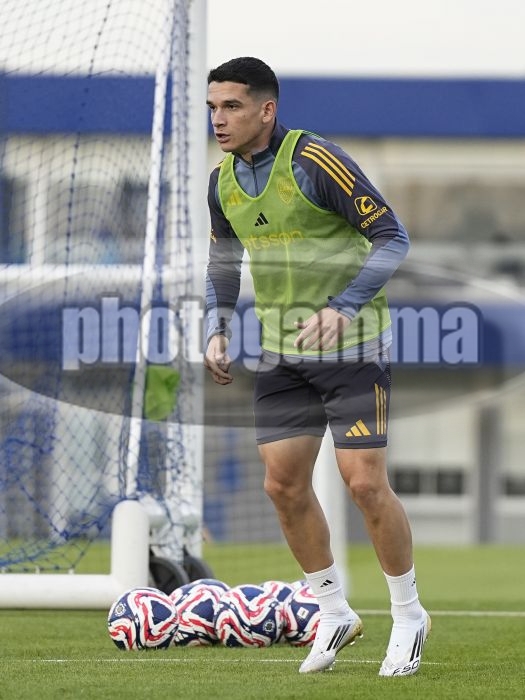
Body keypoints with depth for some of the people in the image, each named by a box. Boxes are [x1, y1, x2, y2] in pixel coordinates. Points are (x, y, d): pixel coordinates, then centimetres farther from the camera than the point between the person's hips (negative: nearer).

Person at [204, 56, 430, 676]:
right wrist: (217, 331, 6)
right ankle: (334, 614, 18)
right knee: (283, 485, 2)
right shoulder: (224, 181, 4)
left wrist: (342, 308, -26)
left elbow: (392, 238, -16)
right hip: (281, 352, 7)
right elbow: (223, 260, 21)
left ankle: (408, 615, 10)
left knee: (364, 482, -9)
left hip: (351, 346, -7)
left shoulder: (316, 162, -18)